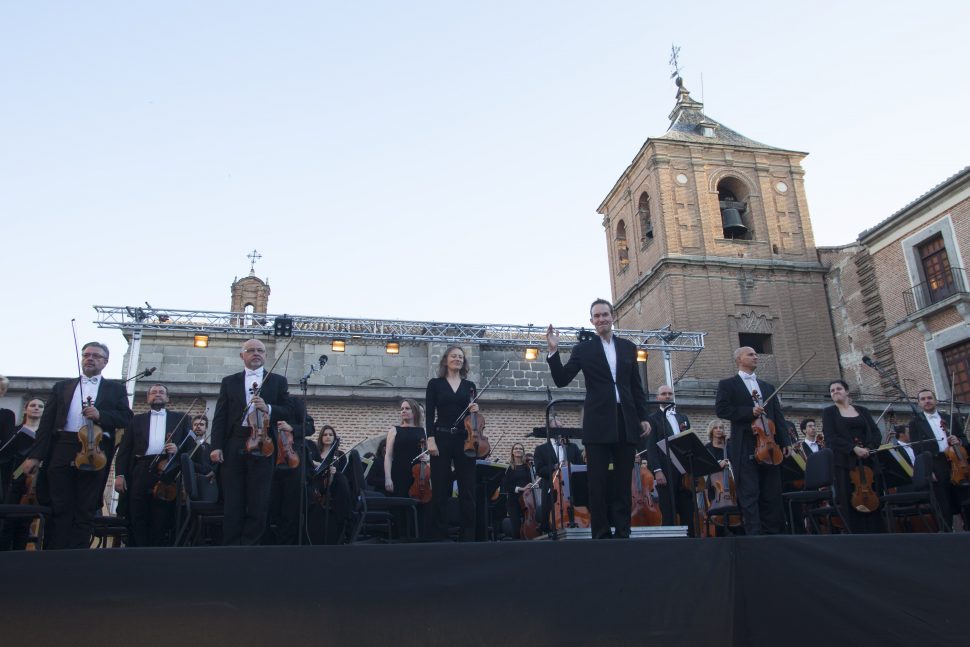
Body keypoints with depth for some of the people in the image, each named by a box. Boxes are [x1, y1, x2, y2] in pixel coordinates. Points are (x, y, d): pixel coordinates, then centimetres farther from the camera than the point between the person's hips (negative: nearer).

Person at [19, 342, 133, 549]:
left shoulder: (115, 388, 16)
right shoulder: (62, 386, 19)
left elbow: (126, 419, 4)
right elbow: (47, 422, 11)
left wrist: (100, 414, -13)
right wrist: (35, 455, 1)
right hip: (62, 451, 1)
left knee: (86, 512, -1)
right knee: (59, 510, -1)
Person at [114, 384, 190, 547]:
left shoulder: (180, 418, 18)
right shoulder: (137, 420, 21)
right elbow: (125, 448, 12)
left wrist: (178, 448, -8)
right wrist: (119, 474, 0)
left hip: (167, 472, -1)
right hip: (140, 472, 1)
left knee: (162, 520, -5)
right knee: (138, 519, -4)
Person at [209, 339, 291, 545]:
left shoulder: (278, 381, 12)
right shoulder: (229, 381, 14)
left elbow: (288, 412, 5)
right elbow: (220, 416, 7)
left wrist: (268, 409, -14)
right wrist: (216, 446, -4)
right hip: (234, 446, 1)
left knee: (259, 501, -1)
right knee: (232, 501, 3)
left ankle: (250, 542, 7)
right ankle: (231, 543, 10)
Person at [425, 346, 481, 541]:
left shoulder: (470, 385, 12)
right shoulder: (435, 383, 5)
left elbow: (473, 414, 15)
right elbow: (429, 413, -1)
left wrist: (475, 411, -8)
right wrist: (431, 439, -12)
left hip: (465, 439, 2)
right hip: (442, 438, -2)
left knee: (467, 488, 1)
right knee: (440, 489, -1)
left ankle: (468, 535, 7)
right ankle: (440, 535, 7)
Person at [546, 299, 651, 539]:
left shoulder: (628, 347, 12)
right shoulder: (583, 349, 3)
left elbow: (636, 386, 14)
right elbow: (561, 380, -4)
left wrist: (643, 417, 7)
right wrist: (553, 351, -16)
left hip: (626, 420, 3)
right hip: (599, 421, -3)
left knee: (624, 480, 7)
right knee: (598, 481, -1)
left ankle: (623, 533, 13)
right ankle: (601, 534, 4)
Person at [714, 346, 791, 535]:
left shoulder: (767, 387, 22)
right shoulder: (727, 384, 6)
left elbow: (778, 416, 17)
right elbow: (721, 409, -8)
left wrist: (785, 441, 6)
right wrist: (750, 412, -15)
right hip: (744, 449, -5)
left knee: (772, 495, 6)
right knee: (749, 495, -7)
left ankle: (772, 532, 11)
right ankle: (755, 534, -7)